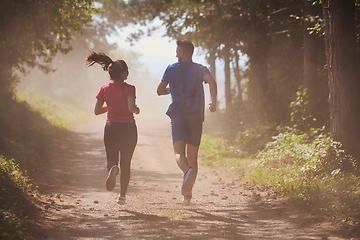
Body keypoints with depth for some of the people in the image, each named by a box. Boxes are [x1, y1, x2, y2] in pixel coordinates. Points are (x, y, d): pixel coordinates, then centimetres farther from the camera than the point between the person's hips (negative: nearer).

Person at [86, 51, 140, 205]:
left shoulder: (105, 90, 0)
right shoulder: (128, 89, -12)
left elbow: (97, 111, 3)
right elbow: (131, 107, -24)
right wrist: (137, 110, -2)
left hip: (111, 128, 2)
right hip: (128, 128, -2)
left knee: (111, 159, 9)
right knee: (125, 163, 11)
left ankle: (112, 169, -29)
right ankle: (122, 195, 11)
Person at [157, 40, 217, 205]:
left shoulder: (172, 69, 7)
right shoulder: (200, 69, 7)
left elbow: (160, 91, 12)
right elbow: (212, 82, -13)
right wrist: (213, 103, -5)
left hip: (178, 117, -2)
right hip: (196, 117, 2)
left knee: (179, 153, -10)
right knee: (193, 157, 9)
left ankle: (187, 172, -43)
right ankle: (187, 194, 8)